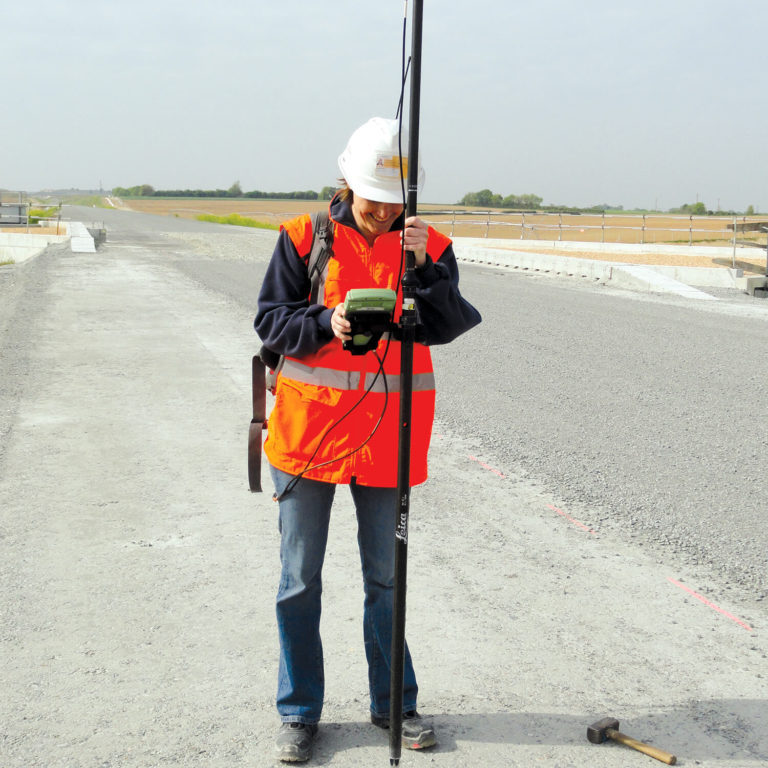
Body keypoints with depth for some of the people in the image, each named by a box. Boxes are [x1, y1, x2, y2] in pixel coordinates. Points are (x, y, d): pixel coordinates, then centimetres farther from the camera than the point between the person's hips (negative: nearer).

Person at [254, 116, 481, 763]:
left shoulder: (429, 246, 2)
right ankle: (299, 712, 22)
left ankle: (394, 703, 30)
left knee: (386, 578, 13)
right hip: (308, 428, -1)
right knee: (300, 580, 7)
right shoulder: (305, 238, -2)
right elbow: (270, 321, -2)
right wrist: (326, 323, -20)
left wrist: (424, 269, -24)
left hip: (386, 435, 1)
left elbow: (444, 328, -9)